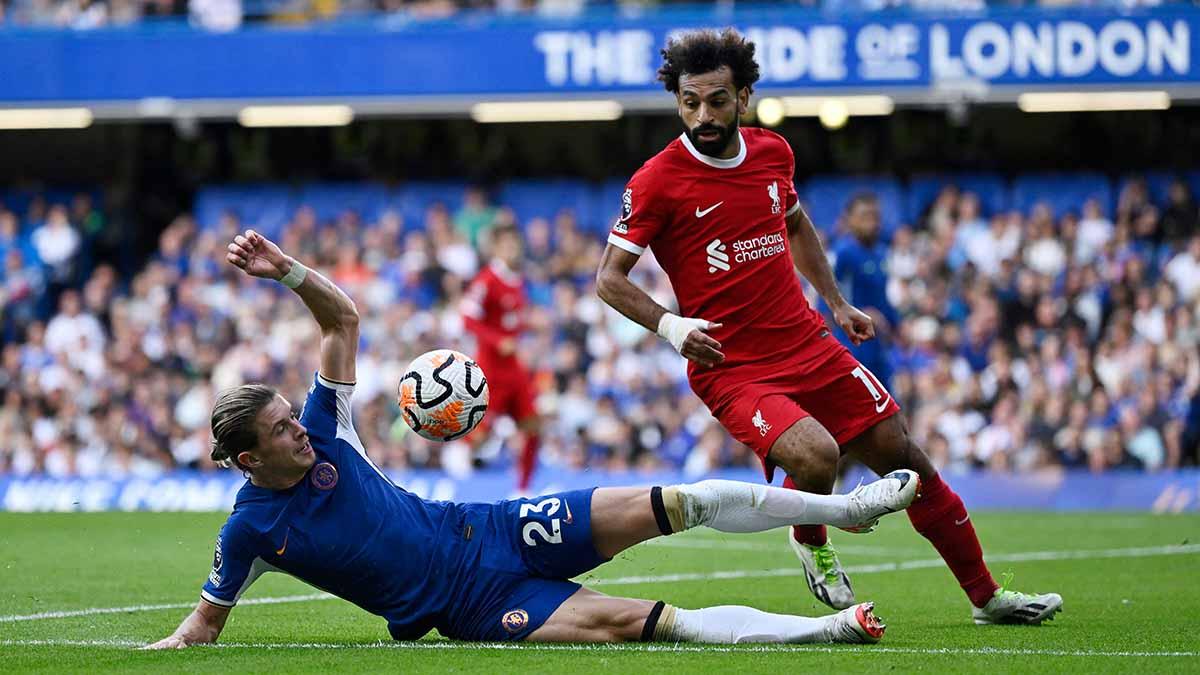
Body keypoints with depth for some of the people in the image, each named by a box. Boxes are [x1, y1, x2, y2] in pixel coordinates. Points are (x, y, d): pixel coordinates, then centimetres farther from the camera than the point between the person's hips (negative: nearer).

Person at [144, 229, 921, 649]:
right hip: (472, 607, -5)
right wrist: (165, 650, -18)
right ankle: (827, 629, -27)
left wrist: (287, 271, -15)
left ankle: (845, 506, 4)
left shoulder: (322, 434, -1)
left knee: (666, 505, -7)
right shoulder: (251, 530, -11)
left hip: (491, 531, 5)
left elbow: (344, 318, 2)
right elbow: (205, 622, 1)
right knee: (636, 620, -23)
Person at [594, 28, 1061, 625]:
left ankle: (986, 597, 19)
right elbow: (609, 278, -8)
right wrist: (670, 325, -23)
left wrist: (837, 303, 20)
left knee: (904, 458, 5)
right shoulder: (657, 181, -12)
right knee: (816, 457, -30)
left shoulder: (773, 153, 5)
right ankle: (810, 541, 6)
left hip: (809, 346, 6)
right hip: (730, 368, -6)